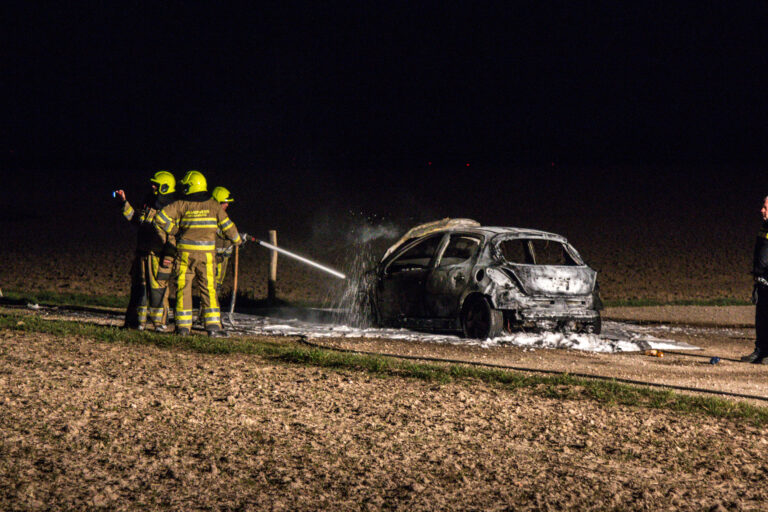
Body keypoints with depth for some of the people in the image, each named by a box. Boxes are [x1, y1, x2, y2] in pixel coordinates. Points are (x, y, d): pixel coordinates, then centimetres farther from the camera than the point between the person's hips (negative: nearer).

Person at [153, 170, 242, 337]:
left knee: (183, 288, 6)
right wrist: (237, 240, 25)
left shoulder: (182, 205, 0)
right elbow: (227, 226, 7)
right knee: (209, 289, 3)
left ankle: (183, 325, 3)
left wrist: (173, 230, 8)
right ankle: (213, 326, -3)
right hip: (207, 253, 0)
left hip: (185, 252, 0)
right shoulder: (213, 205, 3)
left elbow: (161, 217, -7)